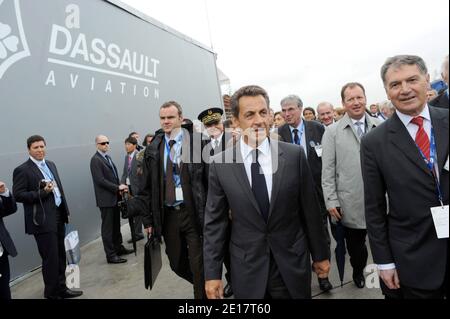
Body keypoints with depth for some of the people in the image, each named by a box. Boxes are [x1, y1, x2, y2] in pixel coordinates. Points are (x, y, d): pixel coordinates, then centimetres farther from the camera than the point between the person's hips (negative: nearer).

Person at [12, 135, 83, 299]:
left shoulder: (51, 165, 13)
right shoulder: (22, 170, -9)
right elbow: (18, 195, -14)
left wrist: (65, 210, 16)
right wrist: (43, 192, -22)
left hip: (58, 217, 7)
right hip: (43, 221, -7)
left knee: (61, 256, 15)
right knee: (50, 259, 1)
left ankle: (61, 288, 30)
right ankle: (51, 293, 19)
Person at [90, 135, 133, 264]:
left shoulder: (107, 157, 14)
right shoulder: (95, 160, -13)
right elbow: (100, 180, -19)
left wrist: (120, 187, 2)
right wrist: (118, 187, -17)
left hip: (114, 197, 8)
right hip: (106, 199, -8)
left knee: (116, 225, 17)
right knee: (108, 228, 0)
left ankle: (118, 247, 30)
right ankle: (111, 255, 7)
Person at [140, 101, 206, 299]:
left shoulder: (197, 142, -6)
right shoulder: (153, 150, 6)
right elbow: (146, 187, 9)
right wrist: (148, 219, 7)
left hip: (193, 213, -4)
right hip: (167, 215, 5)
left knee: (198, 265, 0)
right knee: (177, 263, 17)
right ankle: (204, 287, 43)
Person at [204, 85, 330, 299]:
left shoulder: (294, 155, -7)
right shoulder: (220, 165, -7)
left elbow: (310, 210, 0)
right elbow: (214, 222, -2)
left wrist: (320, 254, 7)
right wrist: (212, 273, -2)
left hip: (292, 264, 0)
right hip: (246, 269, 0)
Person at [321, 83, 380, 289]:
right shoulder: (332, 132, -1)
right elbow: (328, 169, -2)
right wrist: (331, 201, -7)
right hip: (350, 204, -1)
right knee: (354, 243, 10)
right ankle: (359, 271, 34)